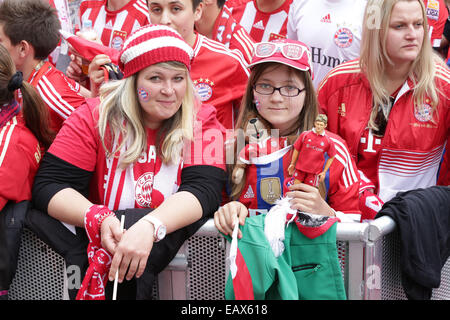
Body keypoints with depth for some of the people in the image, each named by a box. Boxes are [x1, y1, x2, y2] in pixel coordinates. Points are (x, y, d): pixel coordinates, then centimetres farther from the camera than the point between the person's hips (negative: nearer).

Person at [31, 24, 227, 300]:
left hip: (171, 234, 0)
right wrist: (100, 220, -29)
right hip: (106, 236, 1)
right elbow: (49, 185, -9)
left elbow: (203, 189, -18)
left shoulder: (202, 122, -4)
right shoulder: (95, 116, -4)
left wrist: (149, 226, -37)